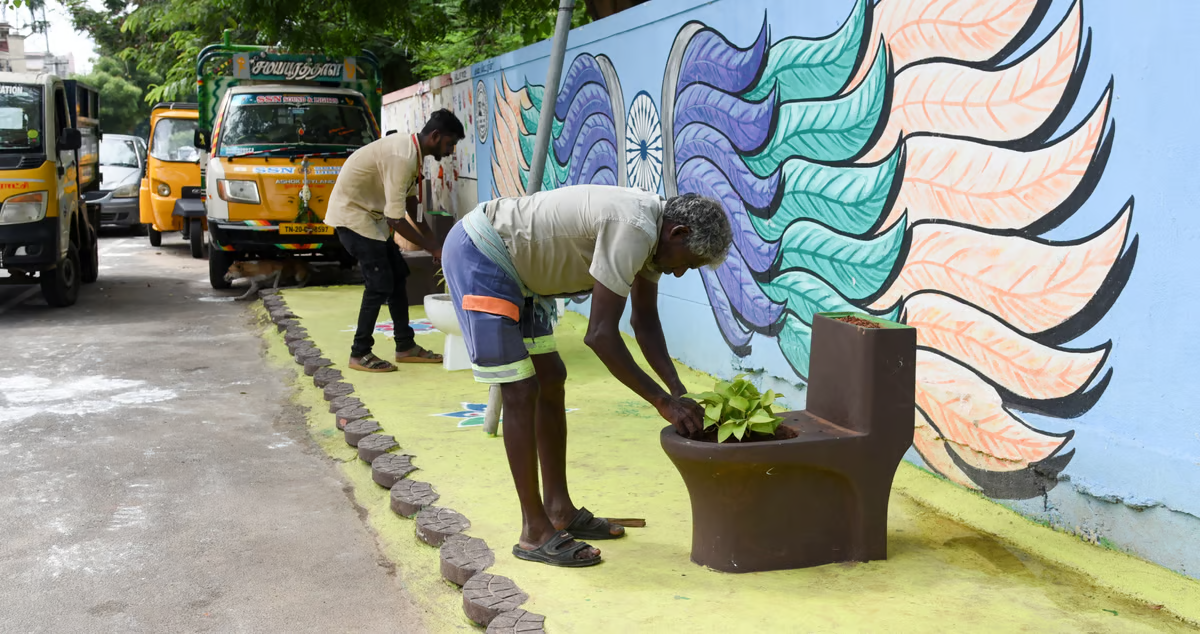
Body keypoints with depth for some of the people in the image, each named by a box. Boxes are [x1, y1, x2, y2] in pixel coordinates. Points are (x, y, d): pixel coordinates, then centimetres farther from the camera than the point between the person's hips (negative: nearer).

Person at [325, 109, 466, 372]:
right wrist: (433, 249, -19)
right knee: (380, 284, -10)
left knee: (397, 275, 10)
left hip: (369, 213, 10)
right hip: (351, 213, -10)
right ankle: (360, 353, 1)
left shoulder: (411, 150, 3)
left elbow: (410, 204, 14)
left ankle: (405, 346, 17)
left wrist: (434, 242, 11)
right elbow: (396, 219, -28)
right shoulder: (403, 157, -28)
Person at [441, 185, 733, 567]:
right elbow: (600, 335, -30)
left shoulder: (654, 233, 2)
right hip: (477, 256, -11)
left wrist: (679, 391, -2)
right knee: (521, 392, -10)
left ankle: (559, 510, 21)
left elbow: (646, 322, 9)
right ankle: (535, 533, -2)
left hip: (513, 267, 11)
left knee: (550, 380, 11)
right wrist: (663, 401, -24)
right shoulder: (633, 230, -29)